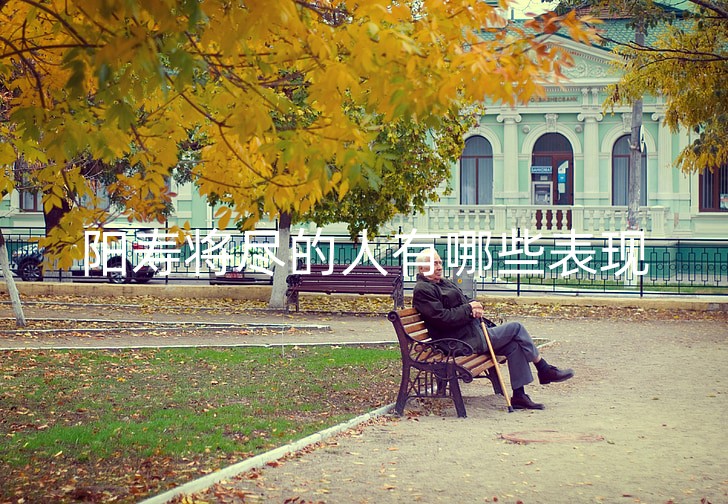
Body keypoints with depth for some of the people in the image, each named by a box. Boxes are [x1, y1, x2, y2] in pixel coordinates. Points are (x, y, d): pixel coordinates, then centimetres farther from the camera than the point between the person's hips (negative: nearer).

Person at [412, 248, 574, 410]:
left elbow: (466, 300, 21)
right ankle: (545, 370, 7)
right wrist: (468, 309, -15)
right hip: (463, 341, -10)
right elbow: (442, 318, -20)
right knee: (516, 328, -7)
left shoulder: (445, 283, 21)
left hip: (474, 330, 10)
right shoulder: (422, 290, -10)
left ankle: (519, 396, -1)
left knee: (514, 346, -4)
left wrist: (476, 307, -2)